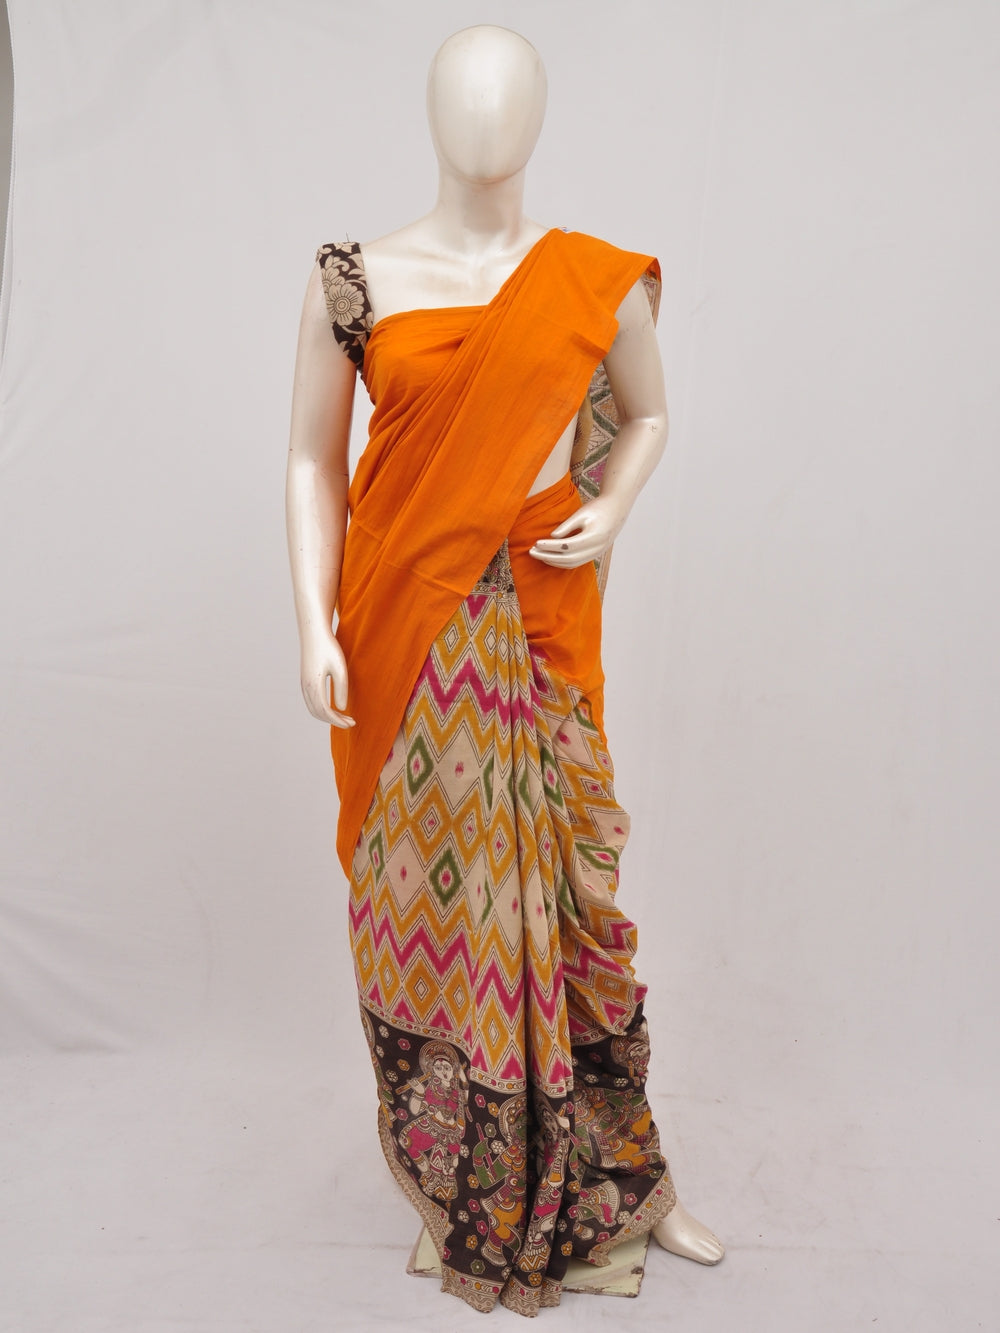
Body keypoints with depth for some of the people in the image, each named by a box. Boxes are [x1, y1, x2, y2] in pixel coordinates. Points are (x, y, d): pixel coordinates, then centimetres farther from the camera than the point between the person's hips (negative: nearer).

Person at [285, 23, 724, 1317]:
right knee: (420, 881, 7)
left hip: (539, 624, 0)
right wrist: (315, 626, -5)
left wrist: (610, 511, -1)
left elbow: (647, 413, 18)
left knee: (563, 882, 5)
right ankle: (460, 1176, 30)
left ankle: (616, 1173, 27)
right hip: (401, 626, 1)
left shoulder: (602, 282, 4)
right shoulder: (352, 280, 2)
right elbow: (312, 460, 4)